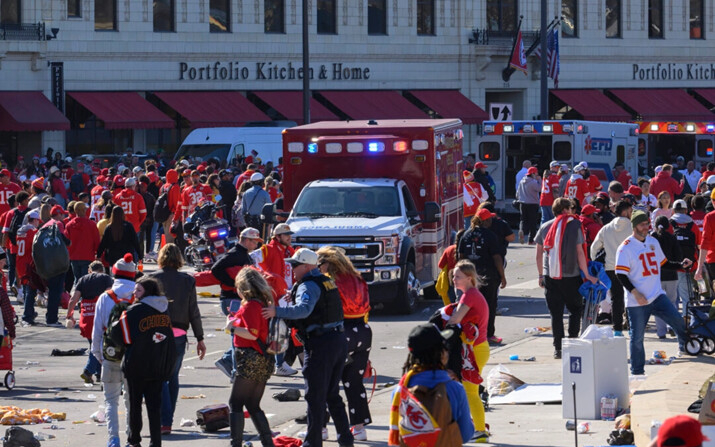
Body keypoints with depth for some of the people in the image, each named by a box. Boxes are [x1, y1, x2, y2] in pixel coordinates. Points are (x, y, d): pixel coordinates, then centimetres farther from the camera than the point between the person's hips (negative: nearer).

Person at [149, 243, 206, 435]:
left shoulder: (153, 278, -3)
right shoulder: (187, 281, 2)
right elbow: (194, 312, 4)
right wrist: (200, 338, 9)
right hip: (179, 334, 2)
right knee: (173, 377, 15)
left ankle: (164, 422, -12)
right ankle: (168, 420, 20)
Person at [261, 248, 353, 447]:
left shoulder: (308, 285, -12)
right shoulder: (327, 282, 17)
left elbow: (304, 309, -30)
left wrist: (277, 311, -37)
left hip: (320, 344, -9)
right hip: (339, 339, 9)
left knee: (315, 397, -3)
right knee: (332, 395, 18)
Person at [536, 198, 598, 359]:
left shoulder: (545, 227, 7)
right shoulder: (574, 226, -4)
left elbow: (539, 254, 9)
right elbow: (580, 253, -5)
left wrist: (541, 275, 19)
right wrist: (587, 275, 0)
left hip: (550, 277, 3)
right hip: (571, 277, -3)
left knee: (556, 313, 6)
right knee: (575, 309, 13)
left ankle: (558, 348, 3)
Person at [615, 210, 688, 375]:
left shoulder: (653, 242, 13)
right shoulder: (626, 247, -7)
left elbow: (662, 262, 28)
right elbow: (621, 274, -11)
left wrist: (681, 265, 15)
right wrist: (635, 293, -19)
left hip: (657, 296, 5)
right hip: (637, 301, -5)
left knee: (678, 321, -11)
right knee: (637, 337, -1)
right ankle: (637, 371, 8)